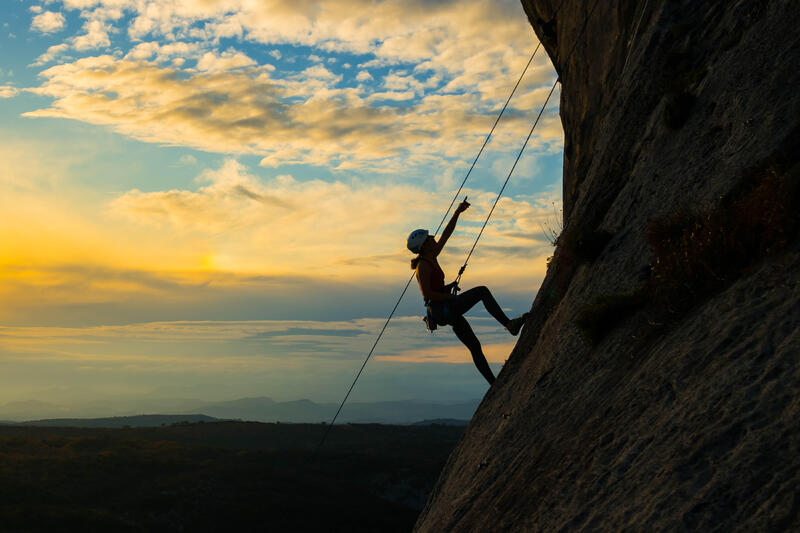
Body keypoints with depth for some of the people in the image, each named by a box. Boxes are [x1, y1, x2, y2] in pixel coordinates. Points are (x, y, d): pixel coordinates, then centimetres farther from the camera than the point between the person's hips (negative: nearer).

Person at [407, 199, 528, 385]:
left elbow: (446, 234, 17)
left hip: (448, 310, 9)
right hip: (441, 310, -9)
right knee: (482, 291, -17)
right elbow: (426, 294, -21)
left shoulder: (431, 258, 12)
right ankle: (510, 324, -23)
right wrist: (450, 296, -14)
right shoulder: (423, 266, -13)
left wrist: (458, 212, 13)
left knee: (474, 346, 8)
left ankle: (495, 384, 10)